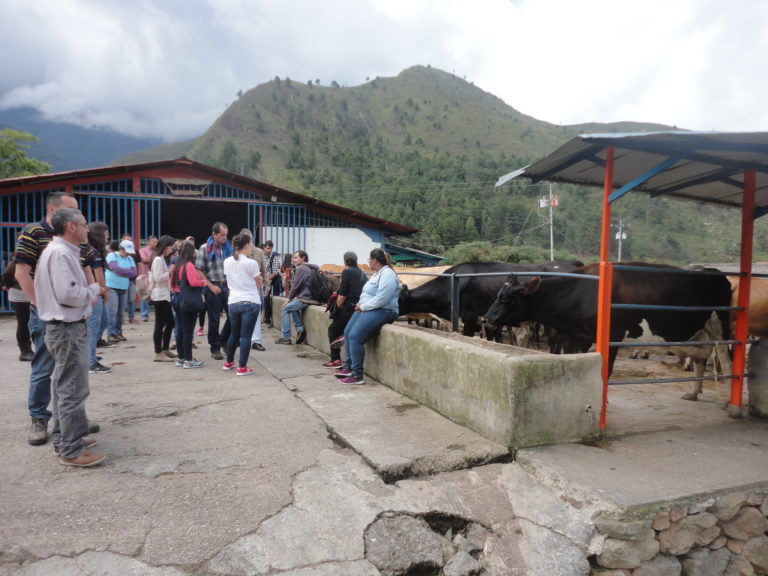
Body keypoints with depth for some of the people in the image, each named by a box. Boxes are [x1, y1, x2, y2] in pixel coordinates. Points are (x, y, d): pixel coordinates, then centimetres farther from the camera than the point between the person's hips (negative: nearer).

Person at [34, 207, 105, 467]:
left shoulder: (64, 251, 14)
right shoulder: (60, 253, -18)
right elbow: (67, 294, -26)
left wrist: (88, 288, -2)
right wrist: (93, 287, -10)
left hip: (65, 327, 11)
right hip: (68, 329, -11)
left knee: (63, 387, 18)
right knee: (73, 390, -6)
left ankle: (63, 439, 30)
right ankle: (71, 450, 1)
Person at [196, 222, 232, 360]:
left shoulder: (228, 248, 8)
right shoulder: (205, 249, -3)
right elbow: (198, 271, -6)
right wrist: (211, 286, -11)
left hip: (227, 287, 4)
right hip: (213, 288, -4)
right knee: (214, 319, 4)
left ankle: (223, 340, 24)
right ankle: (215, 349, 17)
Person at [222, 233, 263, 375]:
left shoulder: (227, 262, 6)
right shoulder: (251, 263, -11)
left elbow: (229, 282, 14)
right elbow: (258, 284, -2)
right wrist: (260, 281, 19)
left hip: (233, 303, 6)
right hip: (251, 303, -6)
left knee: (234, 334, 20)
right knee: (246, 336, -1)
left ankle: (229, 362, 33)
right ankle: (242, 368, 3)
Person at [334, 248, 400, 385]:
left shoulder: (387, 275, -15)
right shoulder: (377, 273, 19)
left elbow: (381, 299, -24)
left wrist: (363, 307, -16)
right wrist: (361, 304, 5)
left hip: (382, 311, -11)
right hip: (367, 309, 11)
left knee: (355, 337, -21)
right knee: (347, 332, 6)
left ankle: (357, 375, -15)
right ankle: (348, 367, 14)